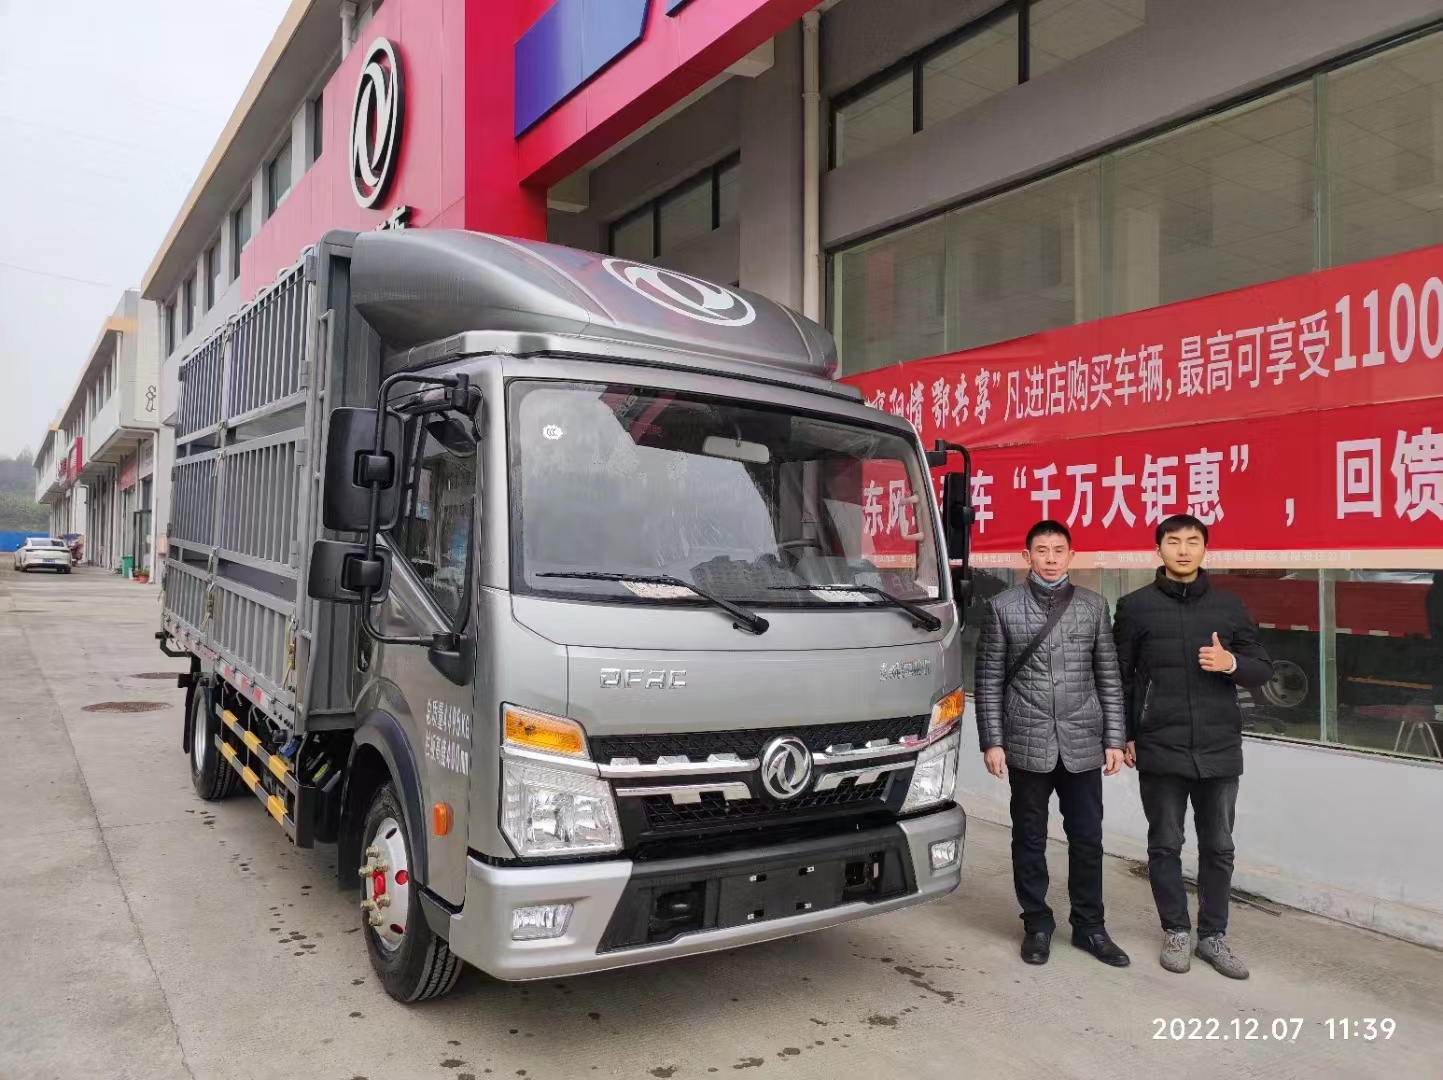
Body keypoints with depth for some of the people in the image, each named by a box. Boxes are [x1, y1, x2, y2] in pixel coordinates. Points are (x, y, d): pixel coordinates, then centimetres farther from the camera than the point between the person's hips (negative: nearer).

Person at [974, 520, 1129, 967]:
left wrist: (1114, 739, 3)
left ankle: (1089, 925, 26)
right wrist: (992, 741, -5)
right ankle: (1037, 924, 25)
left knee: (1087, 839, 9)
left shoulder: (1094, 606, 5)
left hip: (1083, 744, 2)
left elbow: (1108, 676, 7)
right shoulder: (1002, 607, 0)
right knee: (1029, 839, 9)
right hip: (1026, 744, -1)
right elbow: (989, 680, 0)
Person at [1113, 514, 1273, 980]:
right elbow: (1119, 678, 2)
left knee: (1218, 848, 10)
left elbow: (1263, 669, 9)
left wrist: (1232, 663, -13)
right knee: (1165, 846, 8)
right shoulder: (1135, 606, 0)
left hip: (1220, 749, 2)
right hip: (1159, 749, -2)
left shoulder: (1229, 605, 6)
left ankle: (1213, 934, 25)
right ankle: (1176, 931, 24)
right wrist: (1124, 737, -1)